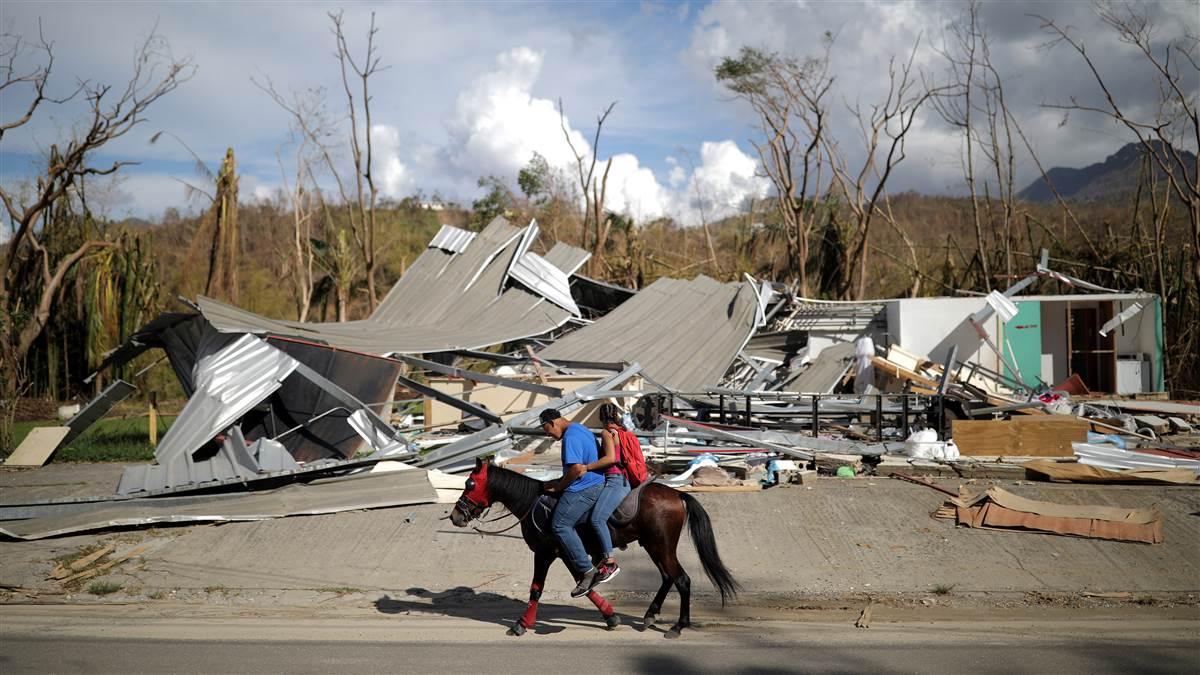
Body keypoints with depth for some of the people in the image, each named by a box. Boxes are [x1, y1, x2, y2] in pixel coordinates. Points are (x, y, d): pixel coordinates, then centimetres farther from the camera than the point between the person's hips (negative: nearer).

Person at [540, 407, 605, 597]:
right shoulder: (580, 429, 19)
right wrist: (560, 482, 22)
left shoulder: (571, 437, -15)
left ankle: (588, 571, -12)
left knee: (560, 525, -11)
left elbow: (576, 468, -24)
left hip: (582, 488, -11)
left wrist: (558, 486, -10)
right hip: (595, 484, 11)